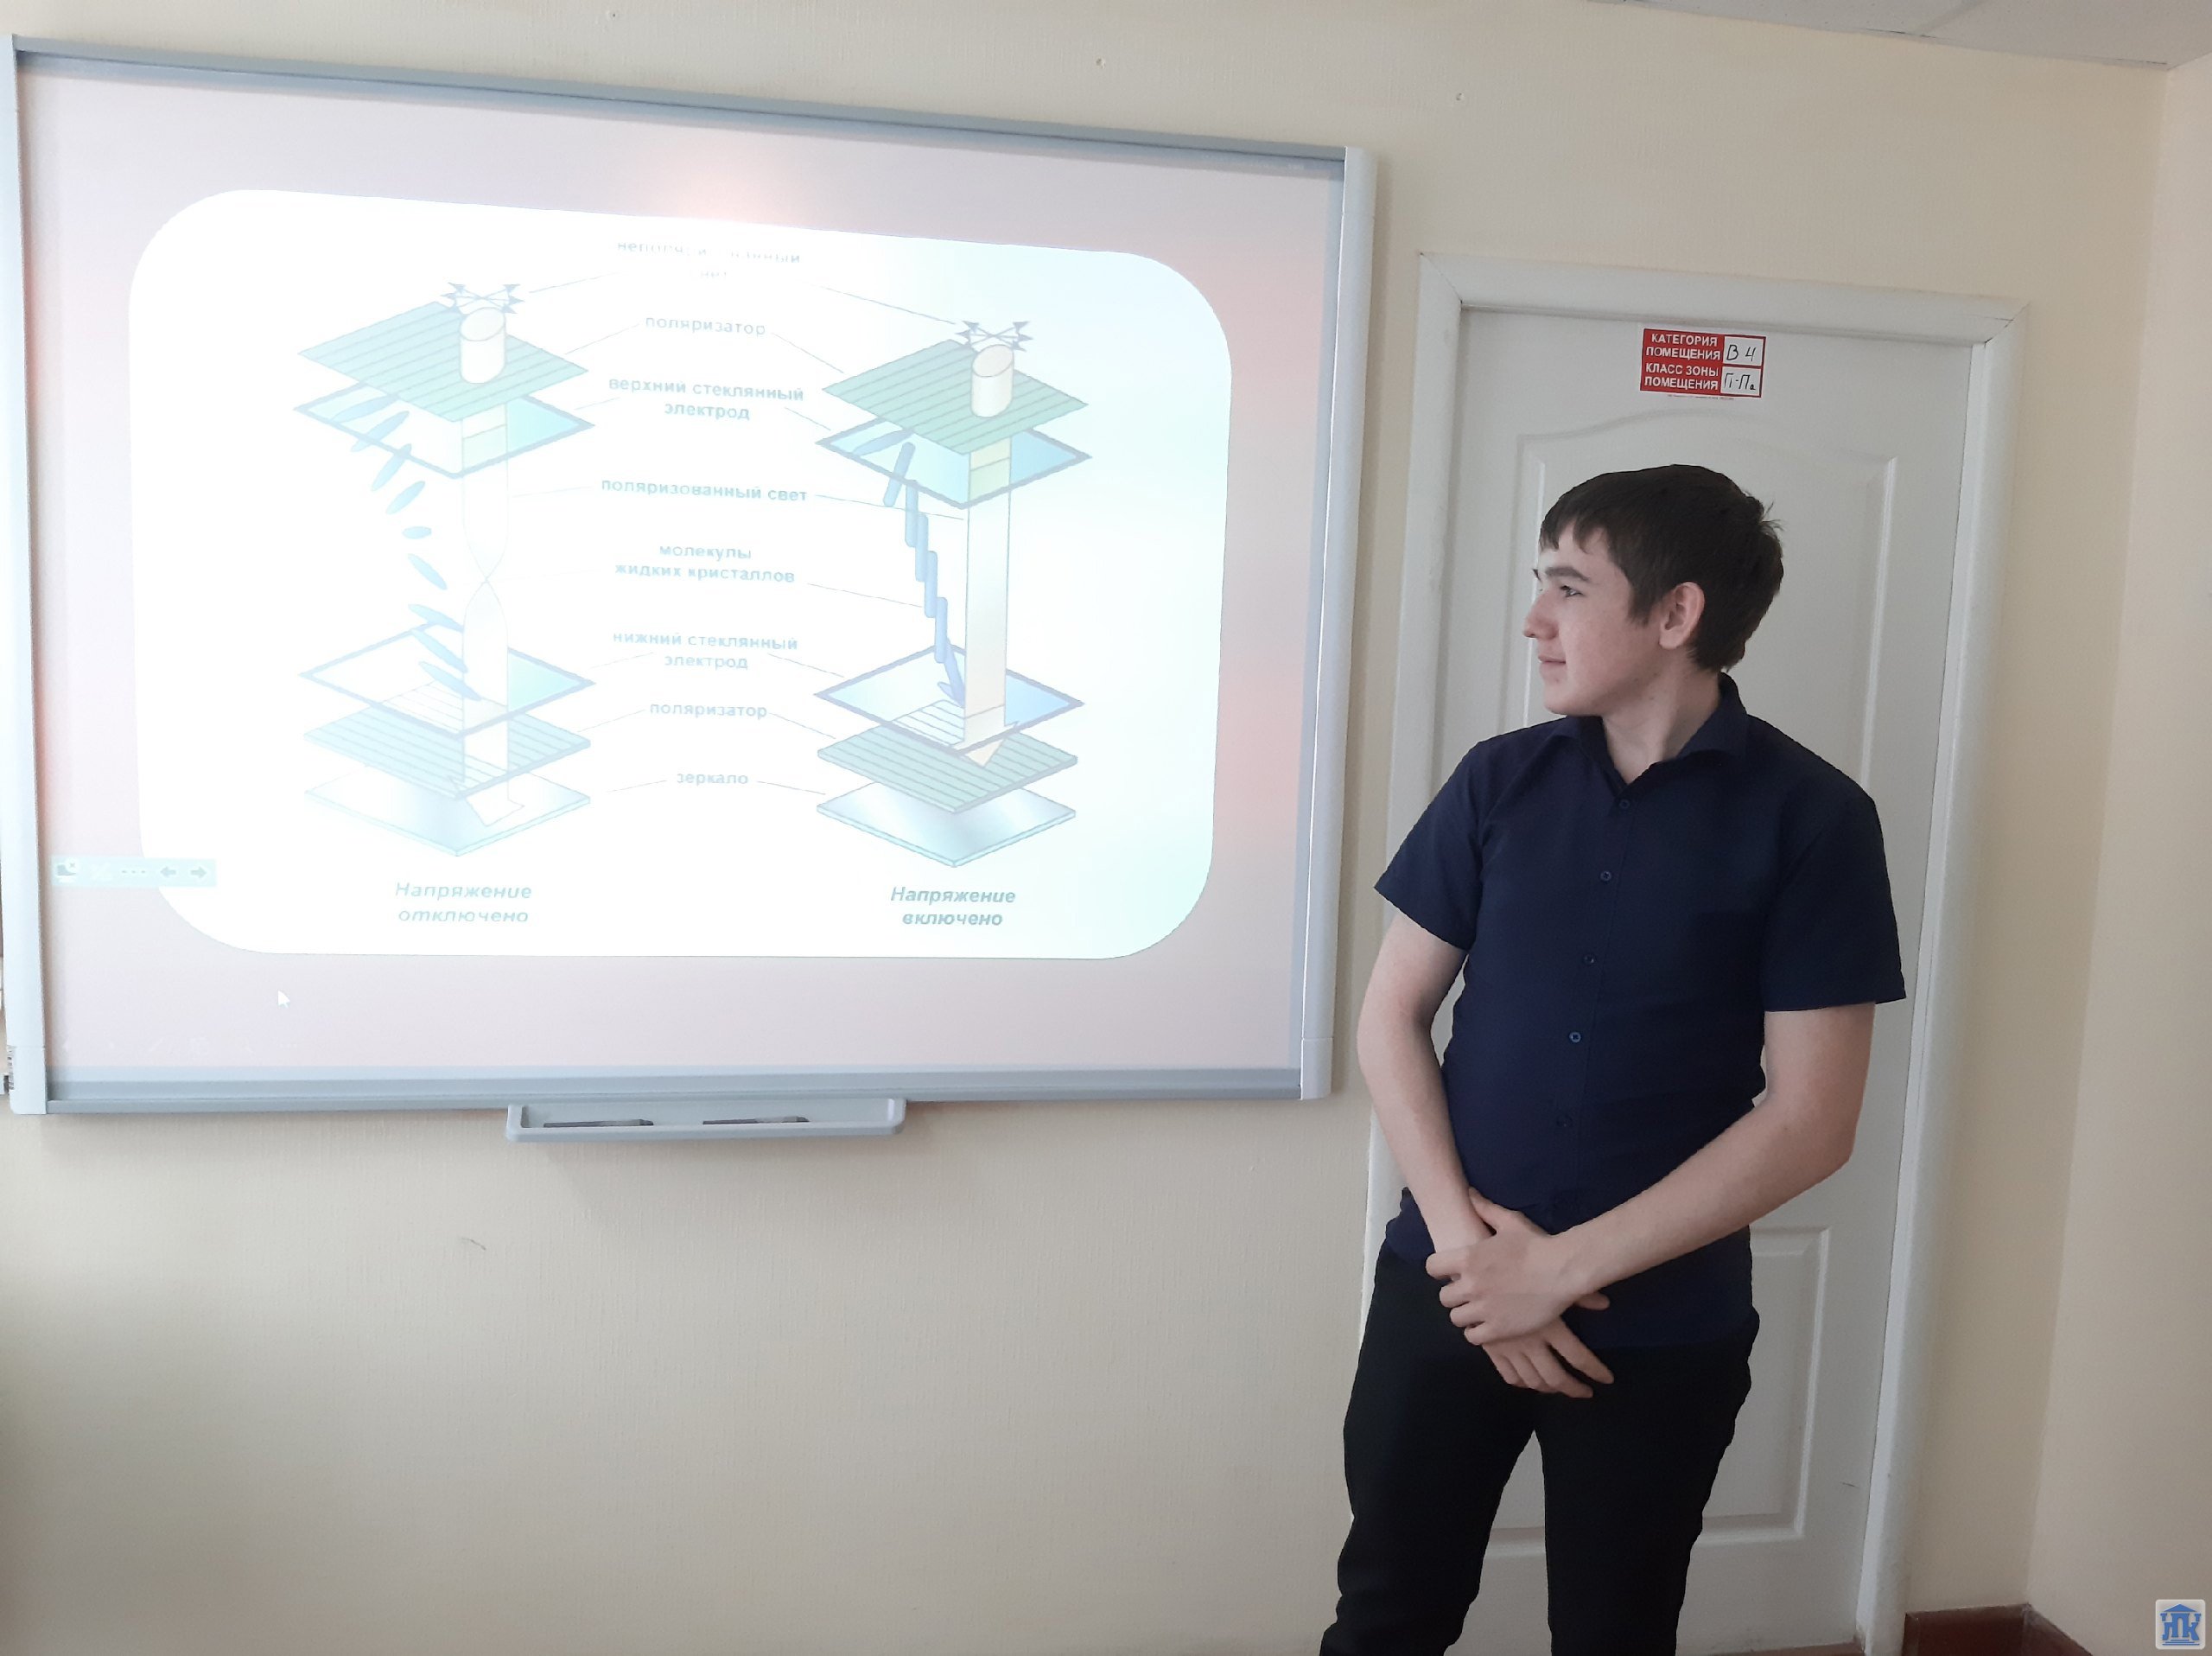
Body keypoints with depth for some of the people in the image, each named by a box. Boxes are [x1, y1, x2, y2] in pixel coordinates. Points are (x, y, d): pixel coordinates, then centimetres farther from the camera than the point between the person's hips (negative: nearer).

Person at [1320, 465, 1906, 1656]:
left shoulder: (1811, 818, -8)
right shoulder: (1500, 779, 0)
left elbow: (1811, 1120, -11)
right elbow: (1391, 1015, 1)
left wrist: (1564, 1265, -14)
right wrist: (1462, 1234, -12)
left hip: (1663, 1328, -2)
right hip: (1447, 1288, 2)